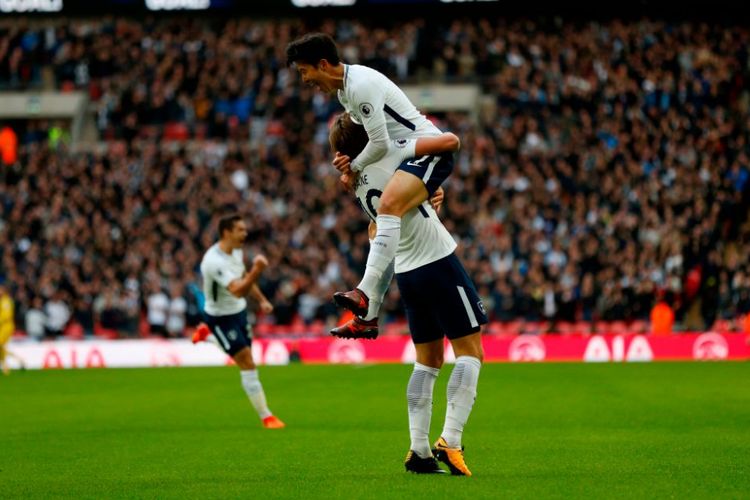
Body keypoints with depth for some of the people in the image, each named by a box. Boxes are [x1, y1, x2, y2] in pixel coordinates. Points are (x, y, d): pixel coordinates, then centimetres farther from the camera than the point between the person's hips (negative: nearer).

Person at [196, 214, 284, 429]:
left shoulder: (236, 250, -2)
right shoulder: (214, 261, -31)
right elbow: (238, 290, -41)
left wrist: (262, 300, 6)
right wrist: (257, 271, -53)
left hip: (239, 311, 8)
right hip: (221, 318, -8)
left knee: (247, 361, 21)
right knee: (247, 364, -12)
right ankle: (266, 416, -5)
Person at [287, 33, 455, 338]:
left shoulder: (361, 85, -20)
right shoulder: (344, 87, 13)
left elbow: (381, 144, -20)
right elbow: (369, 132, 25)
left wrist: (355, 166, -3)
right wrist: (347, 156, 6)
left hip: (429, 151, -11)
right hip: (408, 157, 11)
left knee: (388, 207, -32)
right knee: (384, 231, 13)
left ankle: (364, 293, -45)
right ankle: (369, 316, 17)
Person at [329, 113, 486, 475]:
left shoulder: (357, 184, 9)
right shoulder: (388, 153, -13)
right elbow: (450, 142, -17)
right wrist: (437, 132, 4)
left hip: (406, 273, 7)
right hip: (437, 261, -7)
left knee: (427, 361, 14)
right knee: (470, 352, -2)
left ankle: (419, 450, 7)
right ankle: (450, 440, -14)